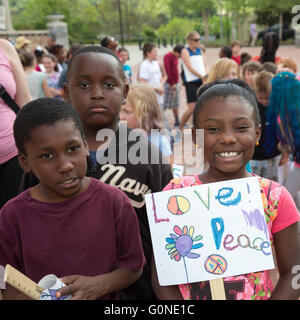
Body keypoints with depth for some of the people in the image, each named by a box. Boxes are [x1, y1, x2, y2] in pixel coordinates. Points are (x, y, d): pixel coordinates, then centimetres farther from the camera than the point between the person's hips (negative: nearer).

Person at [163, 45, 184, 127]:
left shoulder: (175, 57, 15)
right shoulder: (168, 56, -11)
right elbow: (167, 71, -17)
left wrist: (177, 82, 12)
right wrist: (172, 83, -17)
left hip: (175, 84, 9)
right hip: (169, 84, -9)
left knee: (176, 104, 12)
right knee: (165, 104, -8)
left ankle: (177, 122, 18)